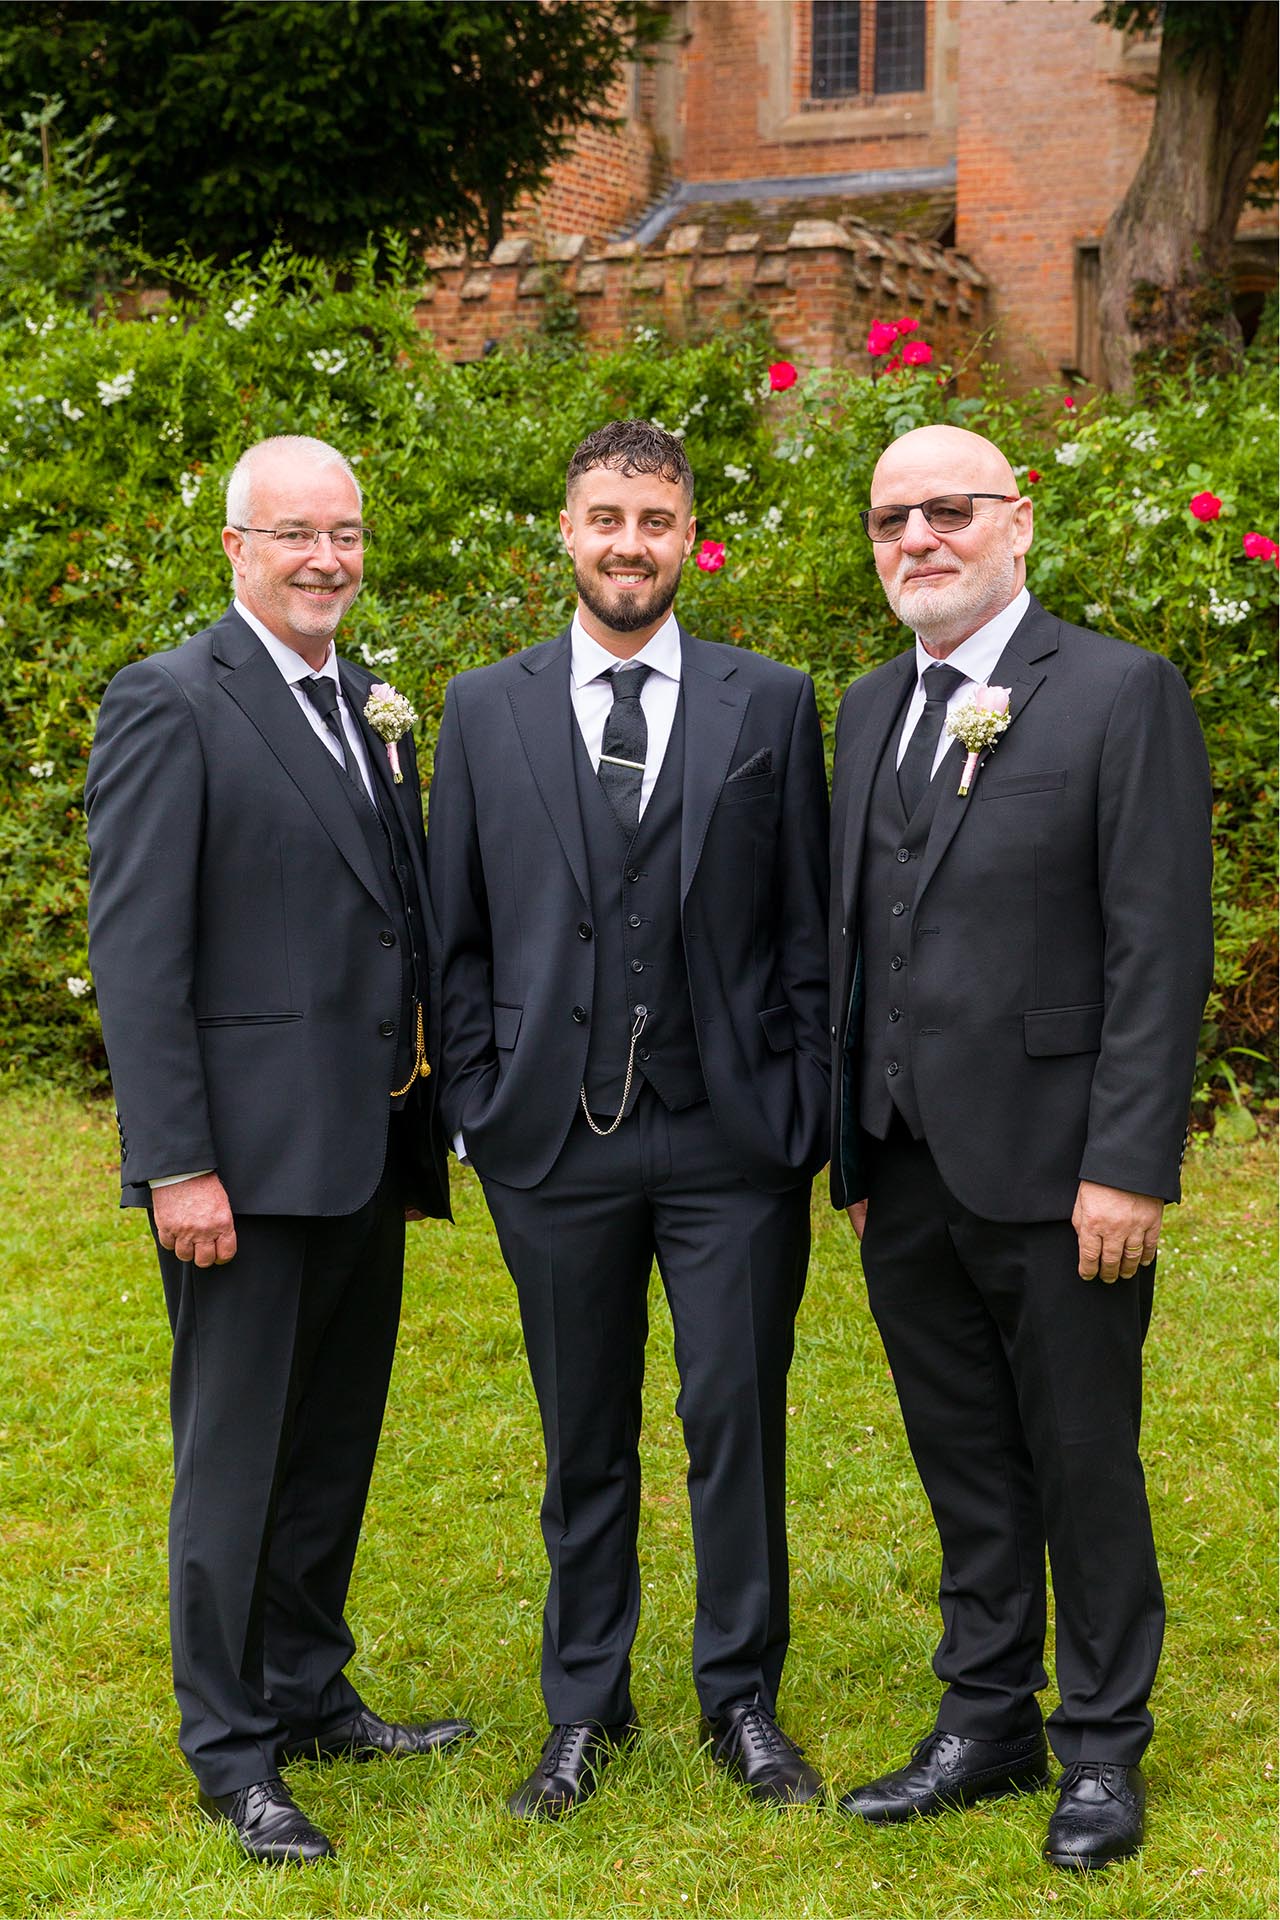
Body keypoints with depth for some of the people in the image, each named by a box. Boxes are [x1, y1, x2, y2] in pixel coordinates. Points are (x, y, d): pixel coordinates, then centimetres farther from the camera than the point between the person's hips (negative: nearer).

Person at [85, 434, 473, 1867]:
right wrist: (177, 1166, -18)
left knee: (336, 1444, 17)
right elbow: (136, 953, -14)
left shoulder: (370, 708, 14)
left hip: (366, 1154, 7)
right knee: (235, 1460, 3)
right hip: (250, 1155, -7)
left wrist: (423, 1117, 13)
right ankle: (230, 1747, 15)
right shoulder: (169, 704, -9)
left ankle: (310, 1694, 32)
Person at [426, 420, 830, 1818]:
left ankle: (742, 1700, 22)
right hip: (555, 1137, 1)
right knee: (583, 1440, 11)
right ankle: (585, 1709, 25)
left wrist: (809, 1114, -1)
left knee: (738, 1427, 5)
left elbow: (808, 926, 4)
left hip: (731, 1138, -1)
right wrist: (477, 1103, 1)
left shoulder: (769, 703, 5)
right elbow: (456, 933, 8)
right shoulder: (486, 709, 7)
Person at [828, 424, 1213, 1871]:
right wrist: (856, 1153, 11)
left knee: (1084, 1467, 7)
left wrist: (1128, 1166, -17)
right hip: (906, 1176, 6)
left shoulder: (1120, 694, -7)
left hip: (1051, 1174, -6)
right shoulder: (872, 711, 13)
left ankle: (1102, 1749, 22)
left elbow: (1161, 948, -12)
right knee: (964, 1467, 15)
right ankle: (987, 1724, 29)